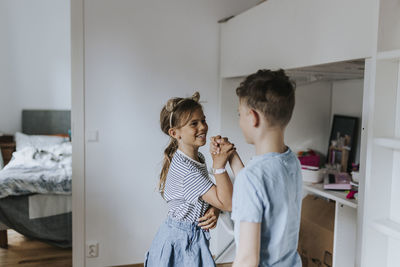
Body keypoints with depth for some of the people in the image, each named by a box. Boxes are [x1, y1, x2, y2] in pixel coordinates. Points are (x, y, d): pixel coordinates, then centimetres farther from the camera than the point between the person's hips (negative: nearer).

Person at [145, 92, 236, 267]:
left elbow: (211, 198, 8)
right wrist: (219, 166, -36)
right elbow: (227, 203, -26)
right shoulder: (184, 169, -28)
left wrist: (214, 210, -12)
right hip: (180, 244, -8)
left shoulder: (198, 158, 1)